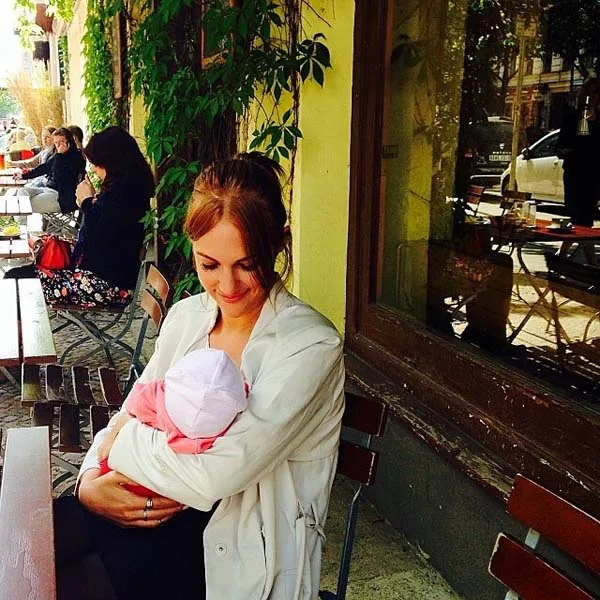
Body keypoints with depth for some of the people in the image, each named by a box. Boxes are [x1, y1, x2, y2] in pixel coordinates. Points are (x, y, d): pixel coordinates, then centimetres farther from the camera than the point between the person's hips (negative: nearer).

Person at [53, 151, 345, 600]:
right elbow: (134, 413, 8)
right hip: (160, 508, 6)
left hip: (242, 556, -5)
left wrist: (121, 440, -13)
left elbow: (219, 473, -28)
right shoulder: (186, 316, 2)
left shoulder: (310, 346, -20)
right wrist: (91, 482, -12)